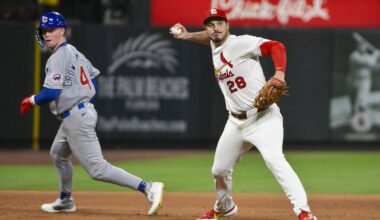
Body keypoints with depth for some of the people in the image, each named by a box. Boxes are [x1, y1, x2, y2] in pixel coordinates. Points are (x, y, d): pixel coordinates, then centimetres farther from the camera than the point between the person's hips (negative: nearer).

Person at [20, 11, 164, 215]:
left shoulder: (58, 57, -15)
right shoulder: (74, 52, 14)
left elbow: (51, 92, -23)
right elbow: (93, 76, 21)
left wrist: (31, 100, -6)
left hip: (76, 118, -11)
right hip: (85, 111, 11)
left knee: (97, 169, -13)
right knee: (58, 153, 30)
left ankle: (148, 188, -22)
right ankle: (65, 201, 40)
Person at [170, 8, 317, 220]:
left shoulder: (241, 42, -14)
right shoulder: (215, 48, 11)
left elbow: (276, 47, -23)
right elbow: (210, 38, 35)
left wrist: (279, 74, -38)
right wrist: (188, 35, 18)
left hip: (263, 117, -9)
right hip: (236, 121, 9)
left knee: (274, 159, -28)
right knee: (219, 169, 18)